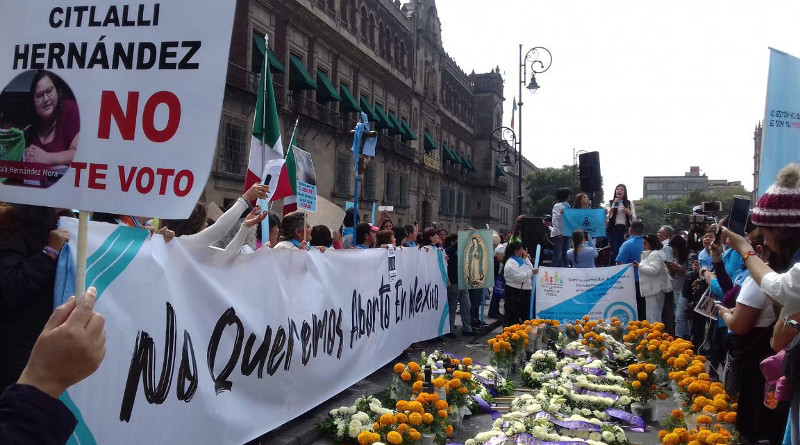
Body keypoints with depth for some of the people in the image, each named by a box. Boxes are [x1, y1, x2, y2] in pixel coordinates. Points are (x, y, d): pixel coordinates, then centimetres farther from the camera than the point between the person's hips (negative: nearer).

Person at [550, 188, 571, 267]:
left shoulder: (566, 205, 14)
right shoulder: (557, 205, -10)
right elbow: (555, 221, -15)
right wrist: (558, 234, -19)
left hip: (566, 233, 8)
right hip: (559, 234, -8)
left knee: (564, 254, 11)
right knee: (557, 254, -4)